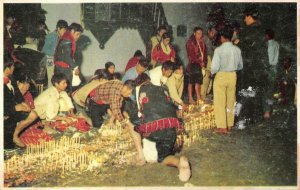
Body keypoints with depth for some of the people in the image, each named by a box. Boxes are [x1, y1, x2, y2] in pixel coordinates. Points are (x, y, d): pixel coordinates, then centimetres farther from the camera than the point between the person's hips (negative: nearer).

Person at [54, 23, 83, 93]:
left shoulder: (65, 39, 17)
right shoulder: (67, 41, -15)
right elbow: (67, 57, -21)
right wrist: (75, 67, -14)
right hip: (64, 69, -10)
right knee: (67, 90, -9)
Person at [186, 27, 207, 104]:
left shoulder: (202, 42, 13)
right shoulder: (190, 42, -6)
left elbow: (204, 53, 14)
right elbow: (191, 55, -11)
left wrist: (204, 62, -2)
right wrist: (199, 62, -12)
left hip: (201, 64, 6)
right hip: (193, 64, -6)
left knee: (199, 81, 8)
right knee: (191, 81, -2)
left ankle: (199, 98, 15)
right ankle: (190, 99, 1)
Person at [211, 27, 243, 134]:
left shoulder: (219, 50, -15)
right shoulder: (237, 50, -1)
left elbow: (215, 67, -17)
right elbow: (240, 66, 8)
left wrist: (212, 73, 4)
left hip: (221, 76, -5)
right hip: (233, 76, 5)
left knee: (220, 102, 4)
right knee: (230, 102, 16)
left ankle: (222, 127, 7)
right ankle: (230, 125, 25)